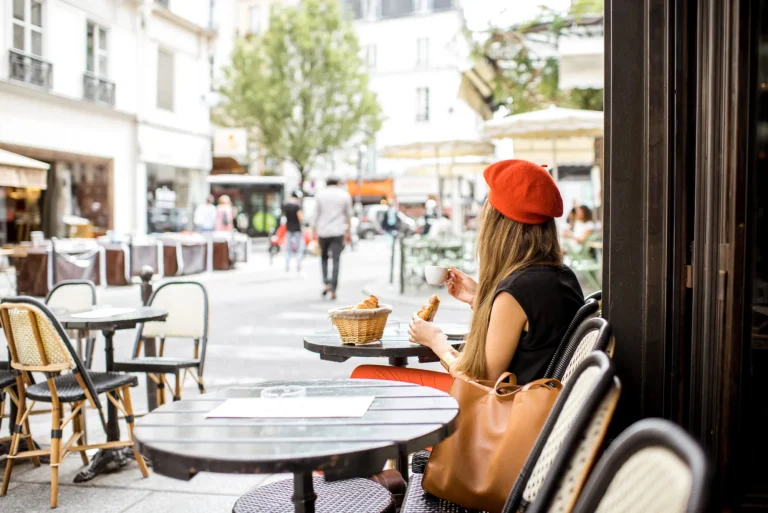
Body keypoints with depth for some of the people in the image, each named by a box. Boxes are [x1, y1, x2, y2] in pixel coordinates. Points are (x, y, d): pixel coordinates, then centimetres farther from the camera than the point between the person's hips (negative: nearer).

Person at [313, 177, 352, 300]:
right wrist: (348, 232, 12)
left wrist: (315, 232, 6)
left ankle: (327, 283, 4)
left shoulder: (320, 195, 3)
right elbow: (348, 215, 5)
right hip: (338, 231, -1)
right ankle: (333, 290, -6)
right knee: (336, 260, 0)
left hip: (323, 231, 1)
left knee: (324, 257, 19)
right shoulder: (345, 195, 4)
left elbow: (316, 215, 2)